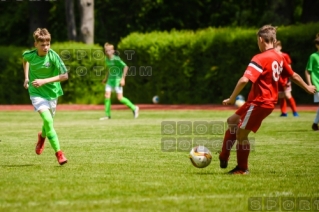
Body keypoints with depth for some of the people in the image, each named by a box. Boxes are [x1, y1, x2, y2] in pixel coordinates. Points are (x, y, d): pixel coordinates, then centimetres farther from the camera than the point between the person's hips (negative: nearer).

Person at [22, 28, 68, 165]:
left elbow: (64, 76, -20)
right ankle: (58, 153, -18)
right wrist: (26, 77, 11)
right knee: (47, 119, -21)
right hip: (36, 93, -1)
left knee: (48, 121, 15)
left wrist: (45, 81, -26)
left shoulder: (53, 56, -18)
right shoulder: (29, 55, -12)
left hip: (51, 92, 1)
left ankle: (42, 136, 53)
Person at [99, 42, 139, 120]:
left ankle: (134, 108, 8)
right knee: (107, 95, -3)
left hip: (117, 79, -7)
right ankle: (107, 115, 4)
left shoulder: (116, 59, -17)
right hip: (110, 79, 7)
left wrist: (123, 78, -18)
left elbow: (125, 67, -15)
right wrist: (106, 78, 21)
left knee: (120, 98, -10)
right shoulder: (107, 59, 6)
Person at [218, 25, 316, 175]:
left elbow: (244, 80, -27)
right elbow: (294, 76, 19)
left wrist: (232, 99, -19)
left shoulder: (260, 59, -18)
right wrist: (307, 88, 36)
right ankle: (223, 158, 23)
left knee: (241, 133, 1)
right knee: (232, 121, 18)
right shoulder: (279, 58, 7)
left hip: (259, 103, -10)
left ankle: (242, 169, 12)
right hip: (270, 101, 10)